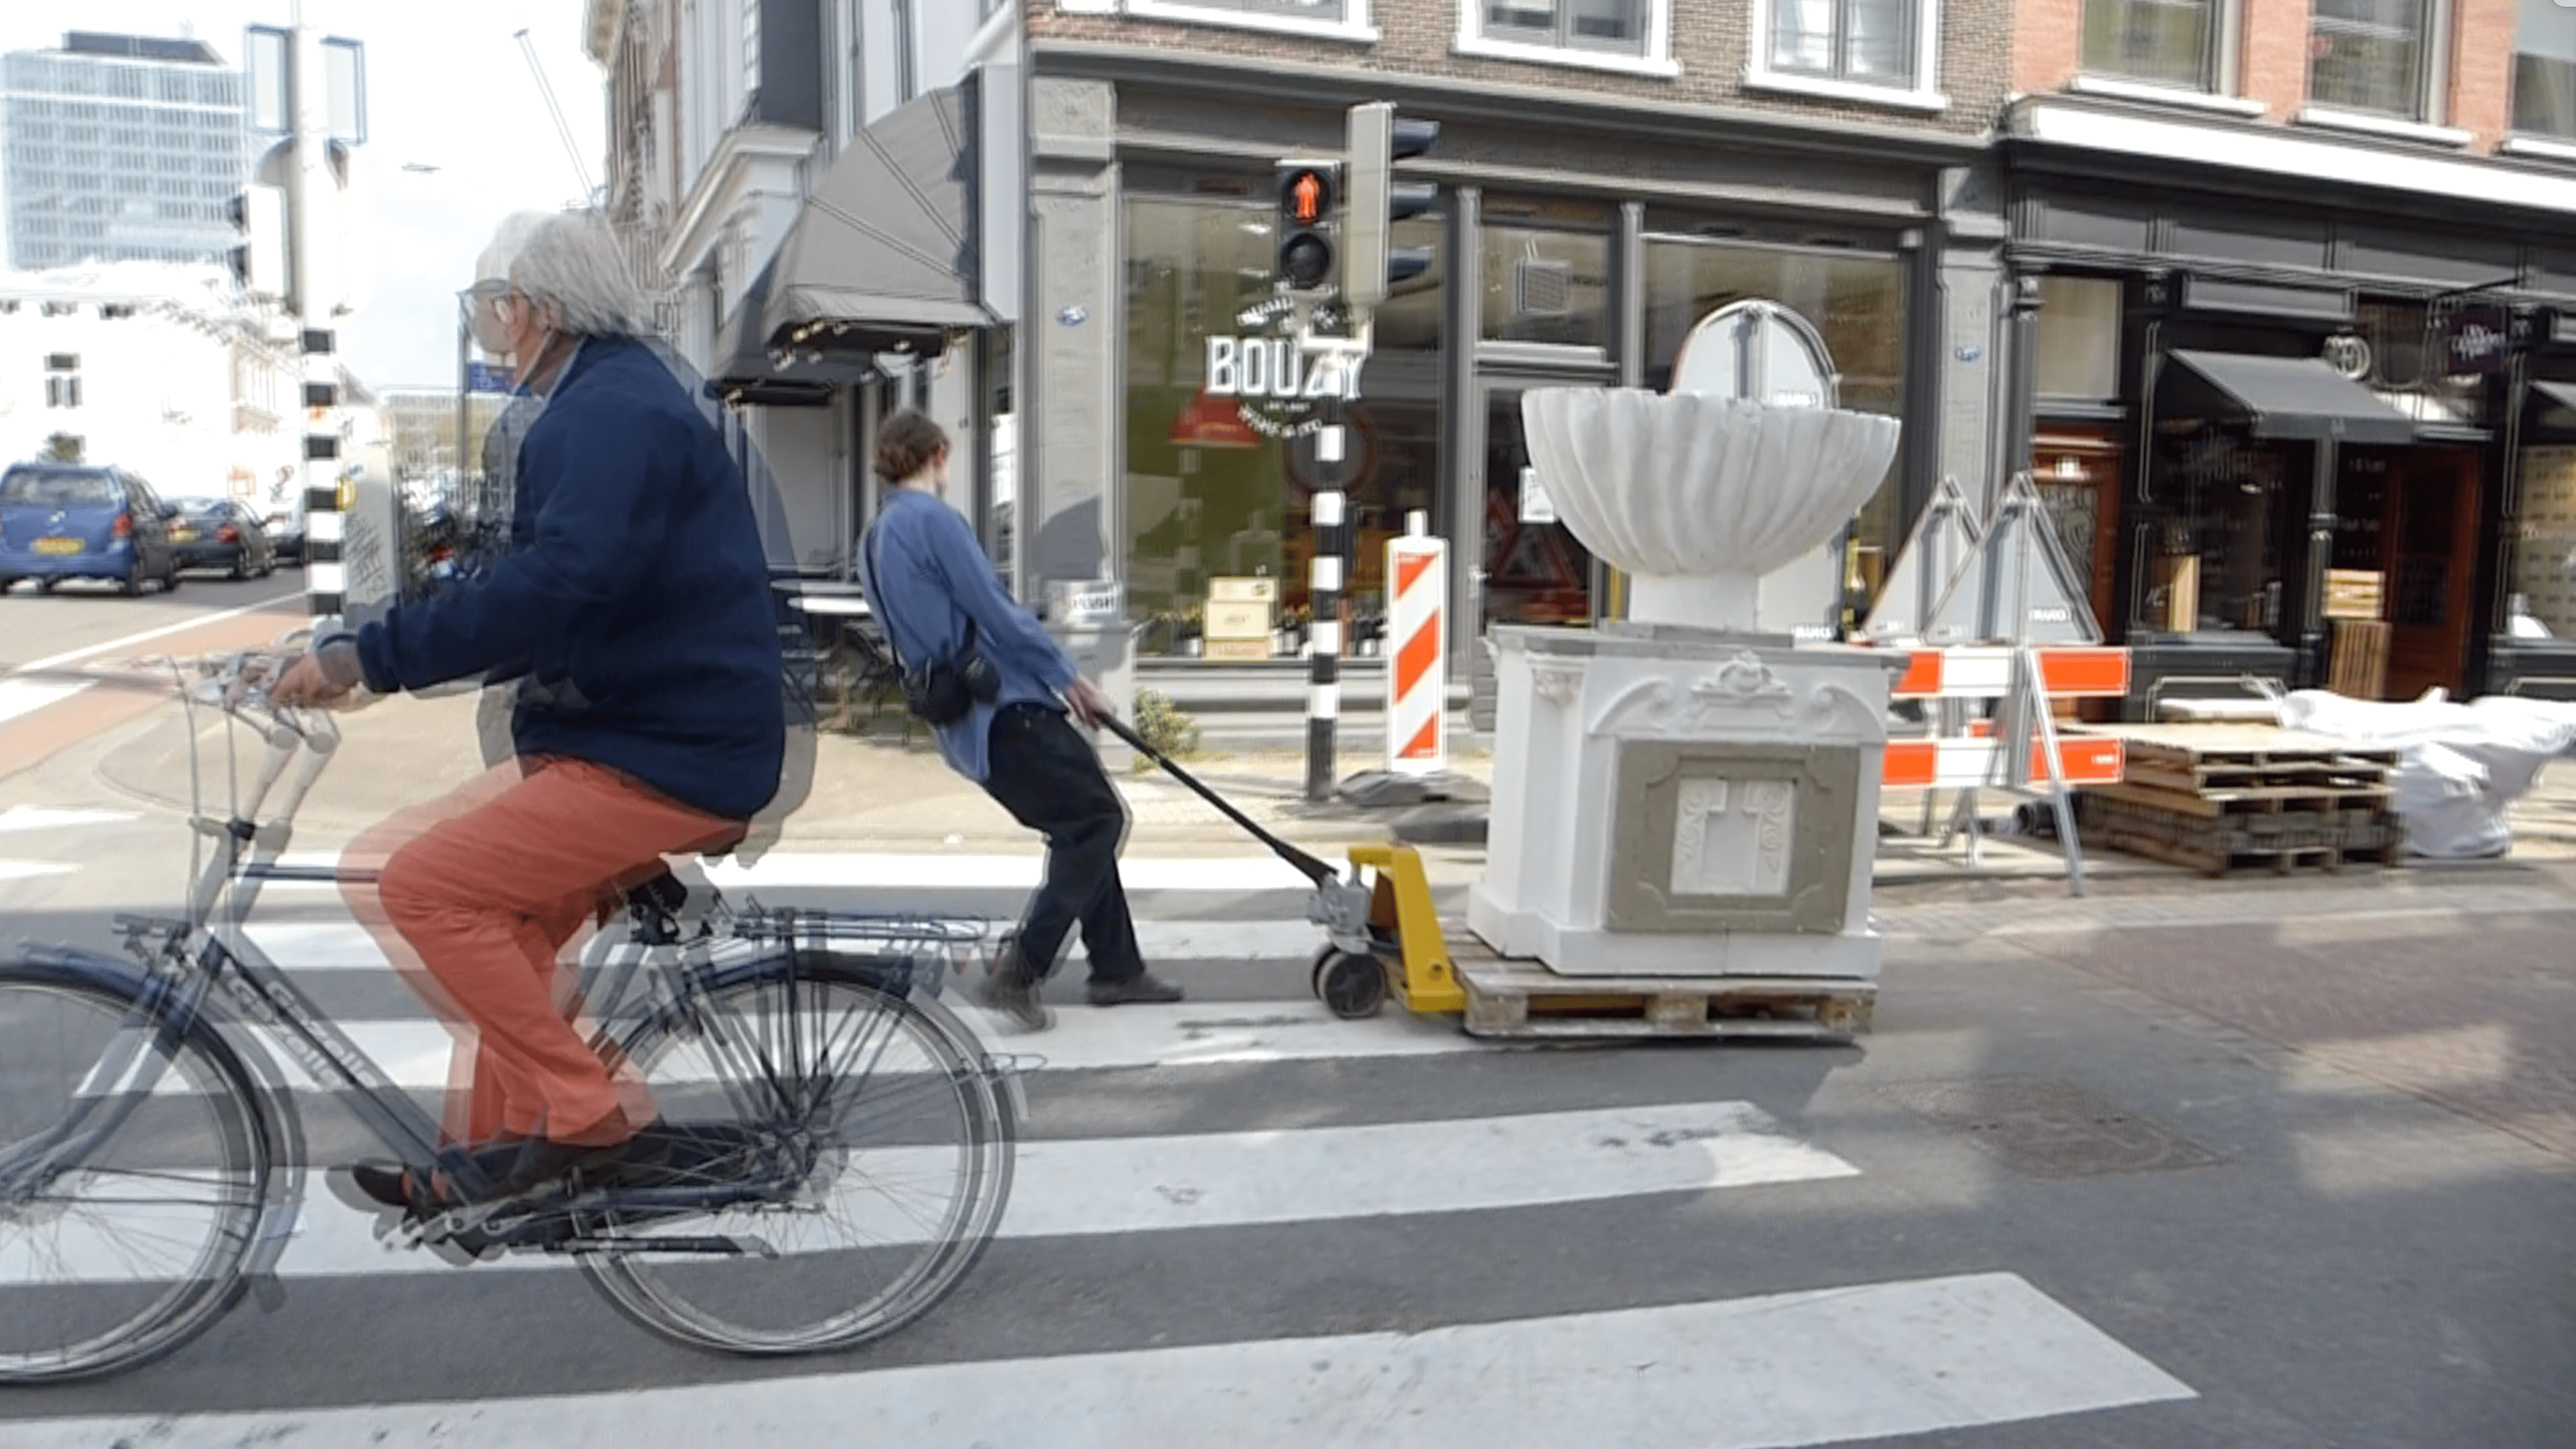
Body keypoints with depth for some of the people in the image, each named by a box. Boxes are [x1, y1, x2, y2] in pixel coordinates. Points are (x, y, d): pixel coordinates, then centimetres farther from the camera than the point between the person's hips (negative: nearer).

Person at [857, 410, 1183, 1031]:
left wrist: (1054, 680, 19)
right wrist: (1071, 678, -3)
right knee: (1097, 817, -4)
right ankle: (1017, 970, -10)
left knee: (1080, 825, 18)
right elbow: (999, 614, -16)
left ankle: (1116, 968, 21)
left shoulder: (874, 542, 15)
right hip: (1003, 711, -10)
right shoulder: (932, 520, -13)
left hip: (964, 722, 10)